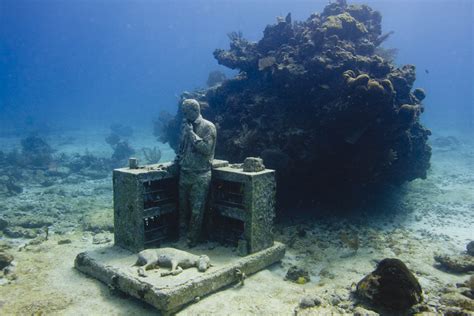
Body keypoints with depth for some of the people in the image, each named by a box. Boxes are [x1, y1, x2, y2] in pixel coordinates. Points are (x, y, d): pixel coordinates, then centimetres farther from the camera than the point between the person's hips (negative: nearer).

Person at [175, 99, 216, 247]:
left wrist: (192, 133, -16)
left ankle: (191, 240, 12)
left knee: (197, 210, 0)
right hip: (184, 173, 6)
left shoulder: (208, 127, -7)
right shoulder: (185, 125, 11)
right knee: (183, 207, 12)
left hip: (200, 175, -6)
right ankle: (181, 236, 25)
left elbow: (207, 149, -17)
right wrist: (177, 160, 7)